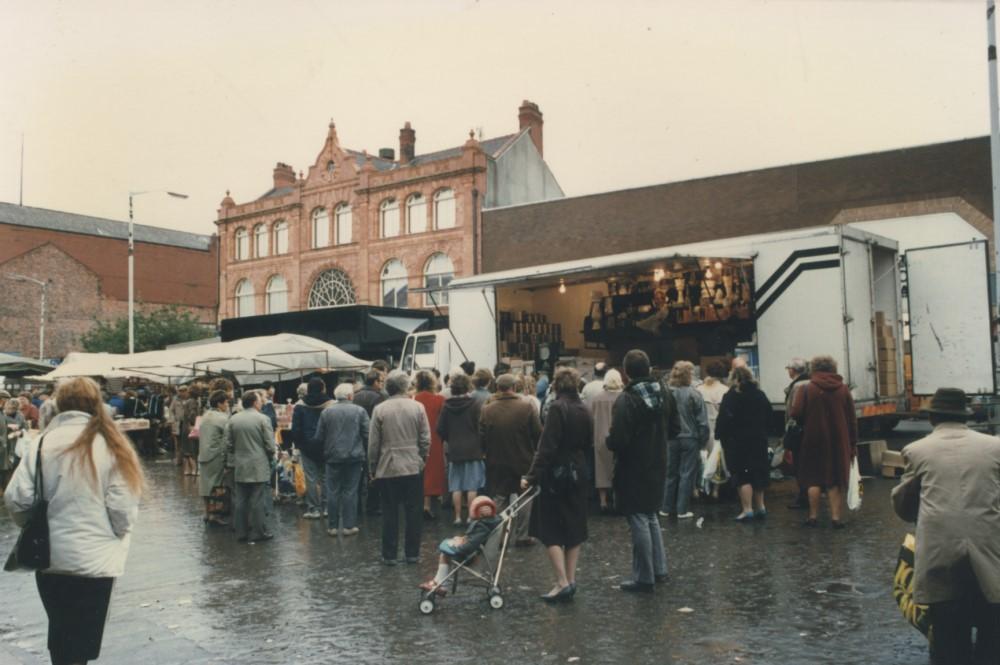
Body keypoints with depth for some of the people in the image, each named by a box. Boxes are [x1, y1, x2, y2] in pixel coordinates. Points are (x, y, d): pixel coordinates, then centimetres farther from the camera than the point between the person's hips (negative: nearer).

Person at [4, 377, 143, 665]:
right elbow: (122, 508, -14)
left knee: (60, 638, 21)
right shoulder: (111, 445, -8)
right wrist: (117, 536, 7)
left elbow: (16, 499, -8)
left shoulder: (43, 442, -3)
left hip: (49, 557, 2)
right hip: (95, 559, -2)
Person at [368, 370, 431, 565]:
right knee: (413, 512, 8)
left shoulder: (379, 410, -5)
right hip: (413, 467, 1)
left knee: (389, 513, 6)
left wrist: (373, 468, 8)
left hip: (387, 469, 0)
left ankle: (389, 555, 10)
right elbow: (425, 439, -1)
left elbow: (373, 443, -2)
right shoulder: (417, 407, -3)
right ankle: (412, 553, 12)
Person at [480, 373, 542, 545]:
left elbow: (482, 438, -3)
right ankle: (521, 536, 15)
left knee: (499, 500, 12)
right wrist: (534, 452, 10)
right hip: (522, 462, -1)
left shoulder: (486, 410, -8)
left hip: (497, 464, 1)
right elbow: (538, 434, -9)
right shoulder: (526, 408, -12)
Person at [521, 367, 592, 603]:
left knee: (551, 530, 0)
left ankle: (563, 582, -7)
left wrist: (532, 476, -20)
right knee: (574, 528, 13)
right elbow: (588, 443, 12)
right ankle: (570, 581, 16)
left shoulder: (557, 408, -15)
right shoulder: (584, 410, 7)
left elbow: (547, 447, -20)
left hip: (557, 475, -7)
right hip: (579, 475, 7)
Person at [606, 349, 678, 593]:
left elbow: (617, 441, -25)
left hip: (633, 470, -7)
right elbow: (674, 430, 10)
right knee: (651, 517, 22)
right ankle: (659, 569, 27)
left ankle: (644, 578, 9)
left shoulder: (626, 400, -22)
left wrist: (609, 439, -4)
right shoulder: (665, 394, 1)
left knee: (638, 520, 2)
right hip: (657, 467, 7)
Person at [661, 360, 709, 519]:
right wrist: (703, 440, 1)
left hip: (671, 439, 3)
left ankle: (667, 508, 19)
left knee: (671, 473, 14)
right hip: (690, 439, -3)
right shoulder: (693, 394, -11)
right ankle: (682, 510, 6)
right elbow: (702, 421, -9)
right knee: (687, 475, 5)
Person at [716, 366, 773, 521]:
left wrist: (720, 435, -5)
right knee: (758, 473, 16)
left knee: (743, 476, -2)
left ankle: (747, 510, -5)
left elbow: (724, 420, -15)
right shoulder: (760, 395, 8)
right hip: (759, 439, 6)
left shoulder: (731, 396, -10)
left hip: (738, 441, -6)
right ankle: (760, 507, 21)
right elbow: (768, 416, 12)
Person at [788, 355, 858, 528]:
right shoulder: (843, 389, 1)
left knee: (814, 478, 10)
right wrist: (853, 444, 9)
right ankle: (836, 517, 6)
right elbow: (852, 419, 2)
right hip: (838, 441, 2)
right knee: (836, 480, 9)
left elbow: (796, 414, -16)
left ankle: (813, 516, 14)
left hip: (814, 440, -2)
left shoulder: (806, 389, -8)